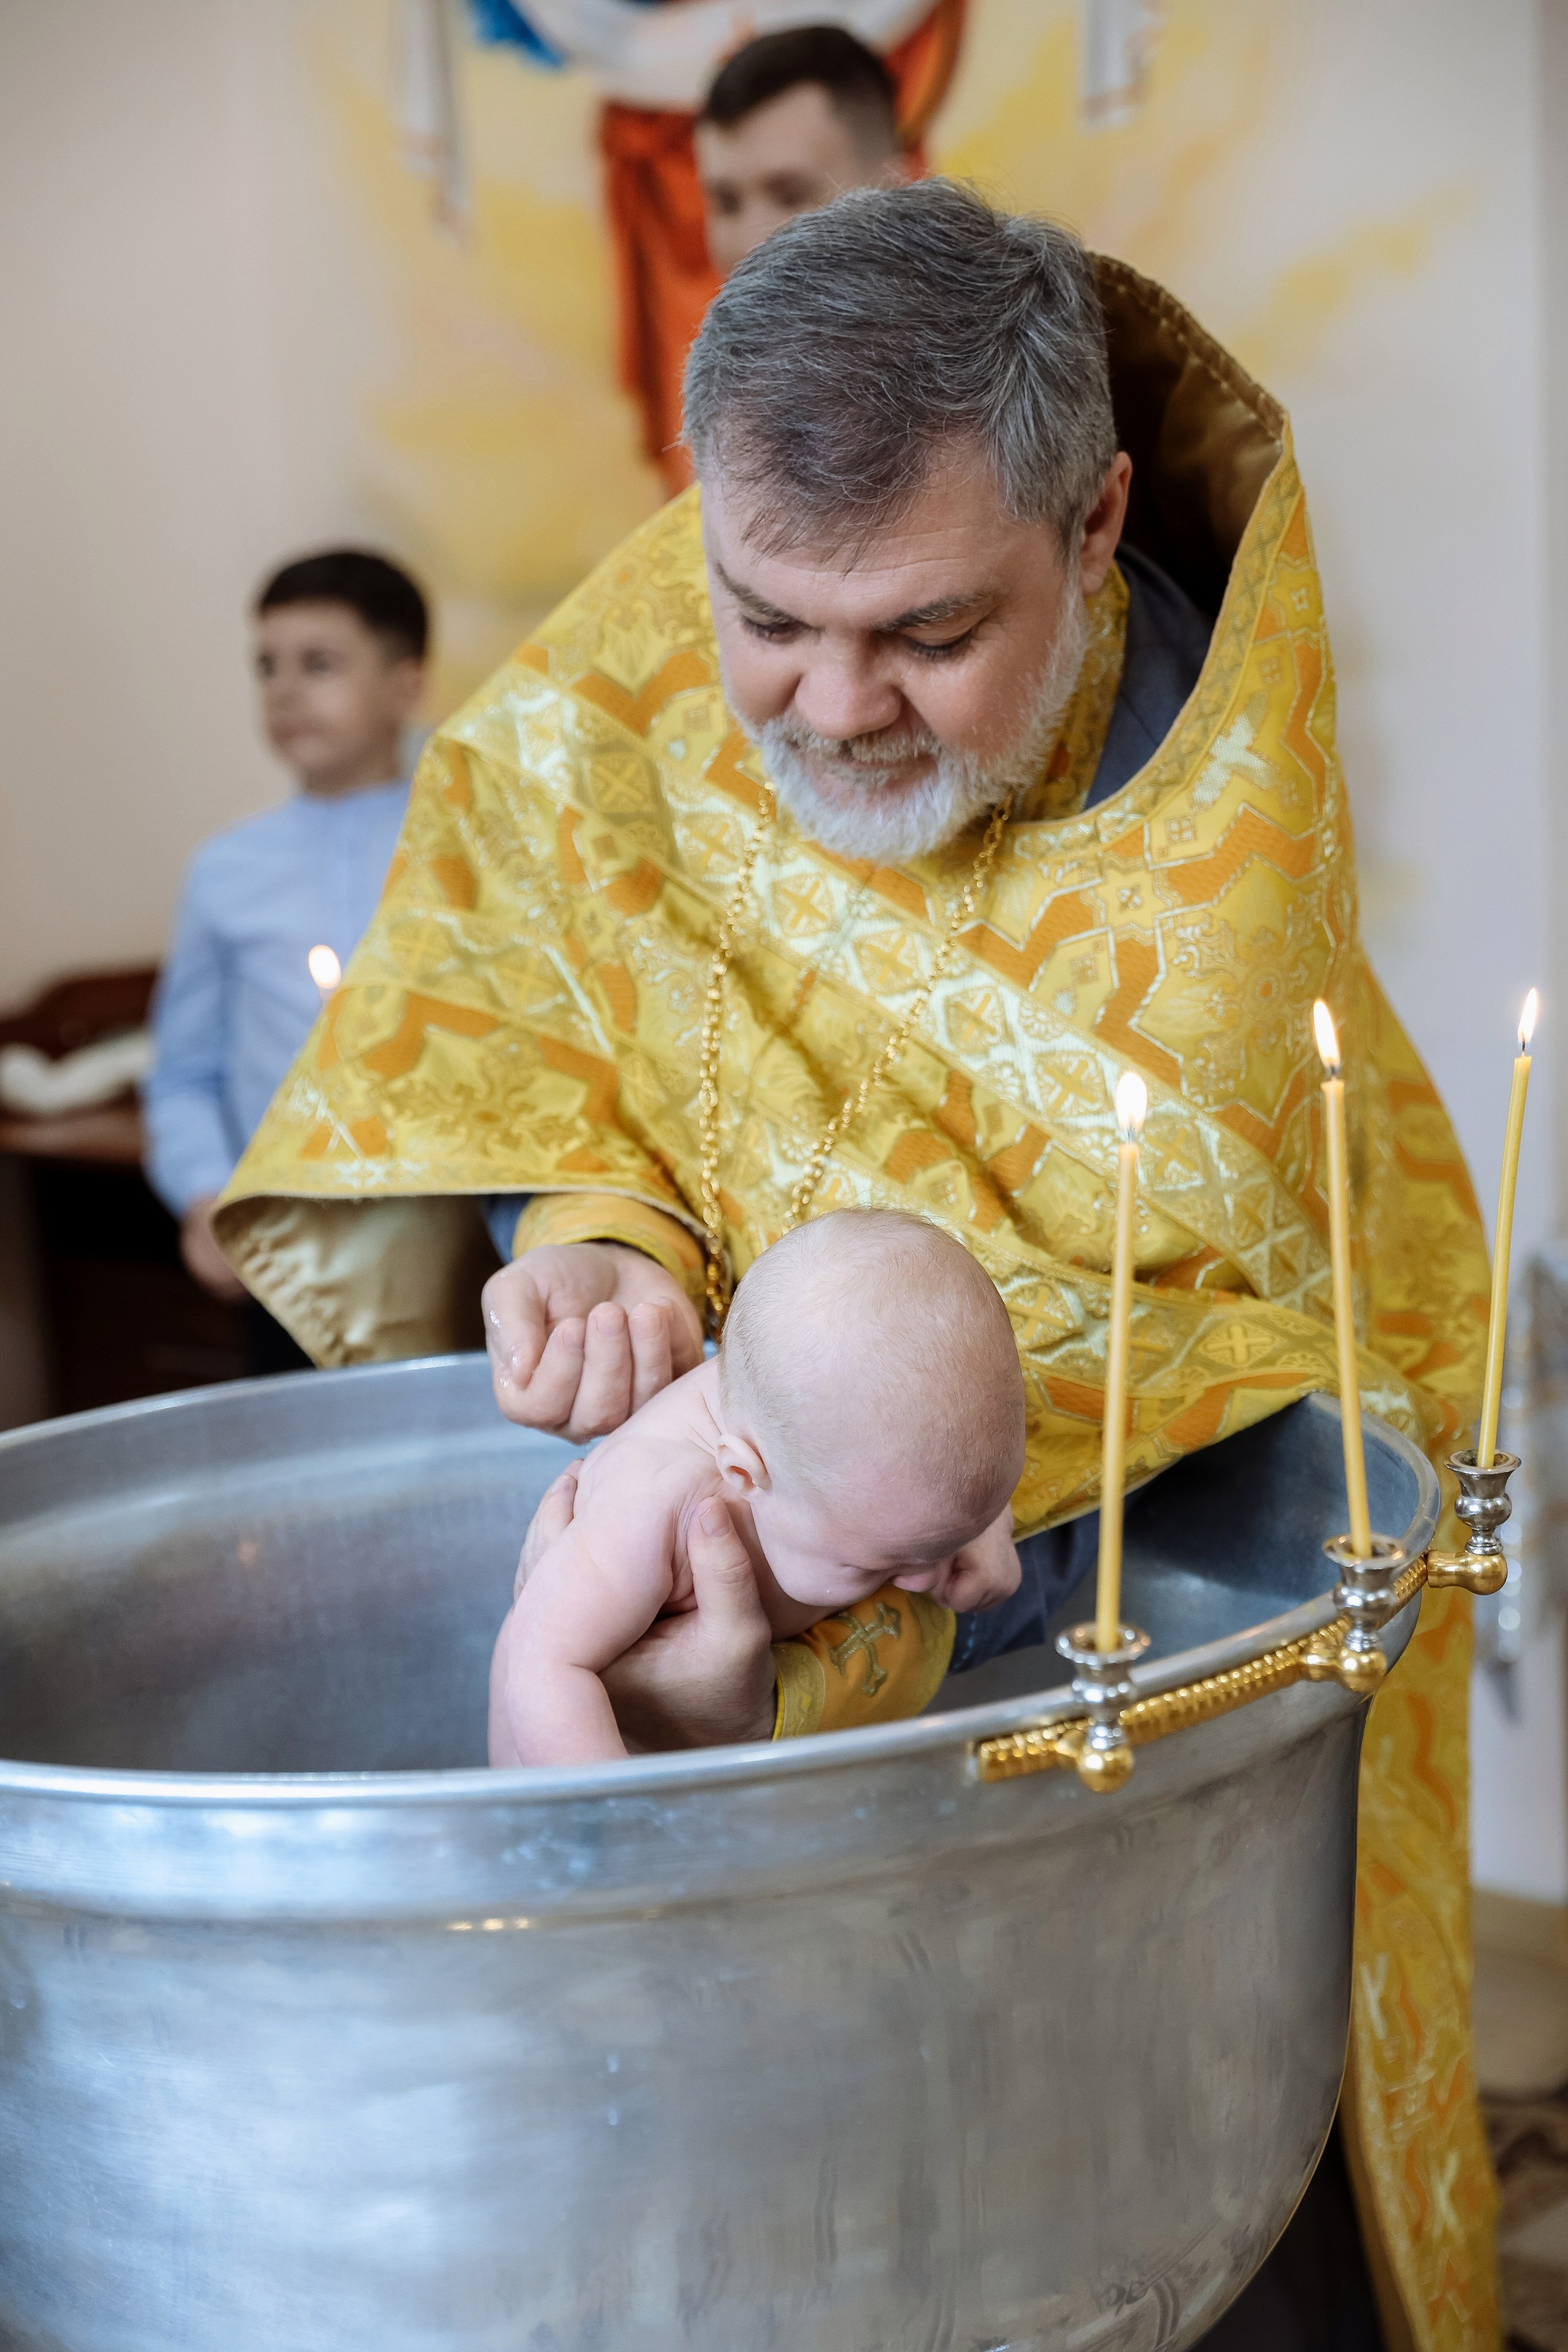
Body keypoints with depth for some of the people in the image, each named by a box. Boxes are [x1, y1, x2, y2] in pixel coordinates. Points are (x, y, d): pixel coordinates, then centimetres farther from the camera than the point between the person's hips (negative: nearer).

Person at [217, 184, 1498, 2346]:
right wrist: (604, 1238, -25)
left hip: (1191, 1513, -2)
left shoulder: (1222, 851, -24)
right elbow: (517, 1030, -2)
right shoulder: (609, 711, -13)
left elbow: (1142, 1334, -27)